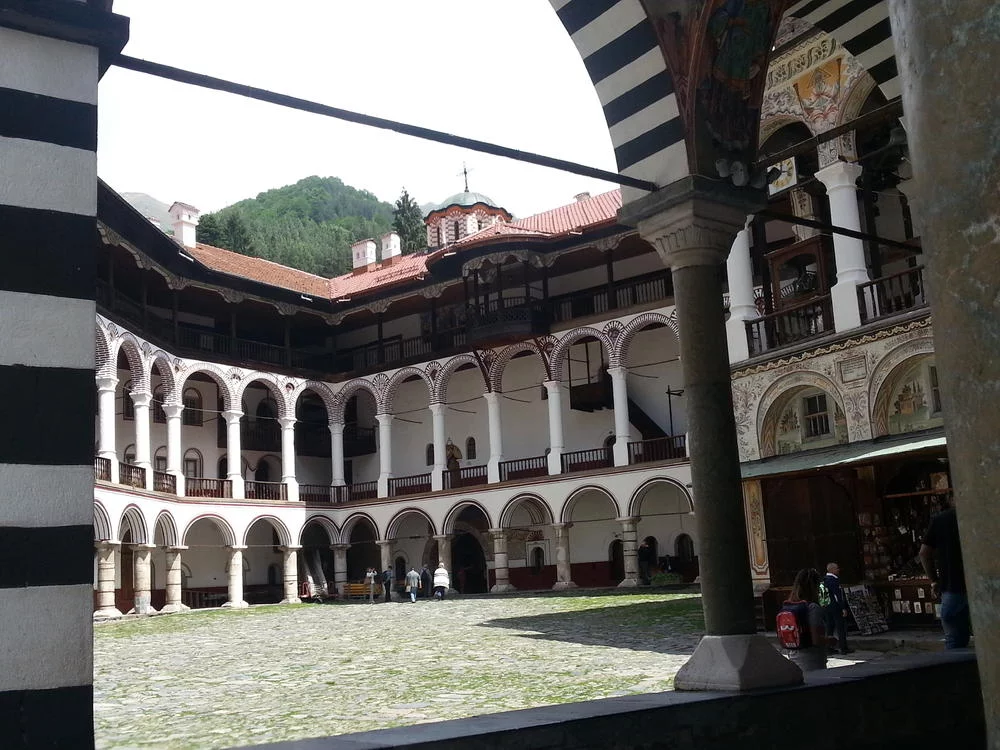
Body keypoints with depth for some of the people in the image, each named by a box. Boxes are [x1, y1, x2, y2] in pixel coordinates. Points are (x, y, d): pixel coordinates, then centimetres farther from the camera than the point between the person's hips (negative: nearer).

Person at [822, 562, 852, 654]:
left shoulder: (824, 580, 11)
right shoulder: (834, 580, -16)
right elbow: (838, 595, -20)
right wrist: (843, 608, -19)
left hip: (826, 608, 8)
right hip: (836, 607, -8)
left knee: (829, 628, 12)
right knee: (841, 628, -2)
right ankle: (843, 648, 0)